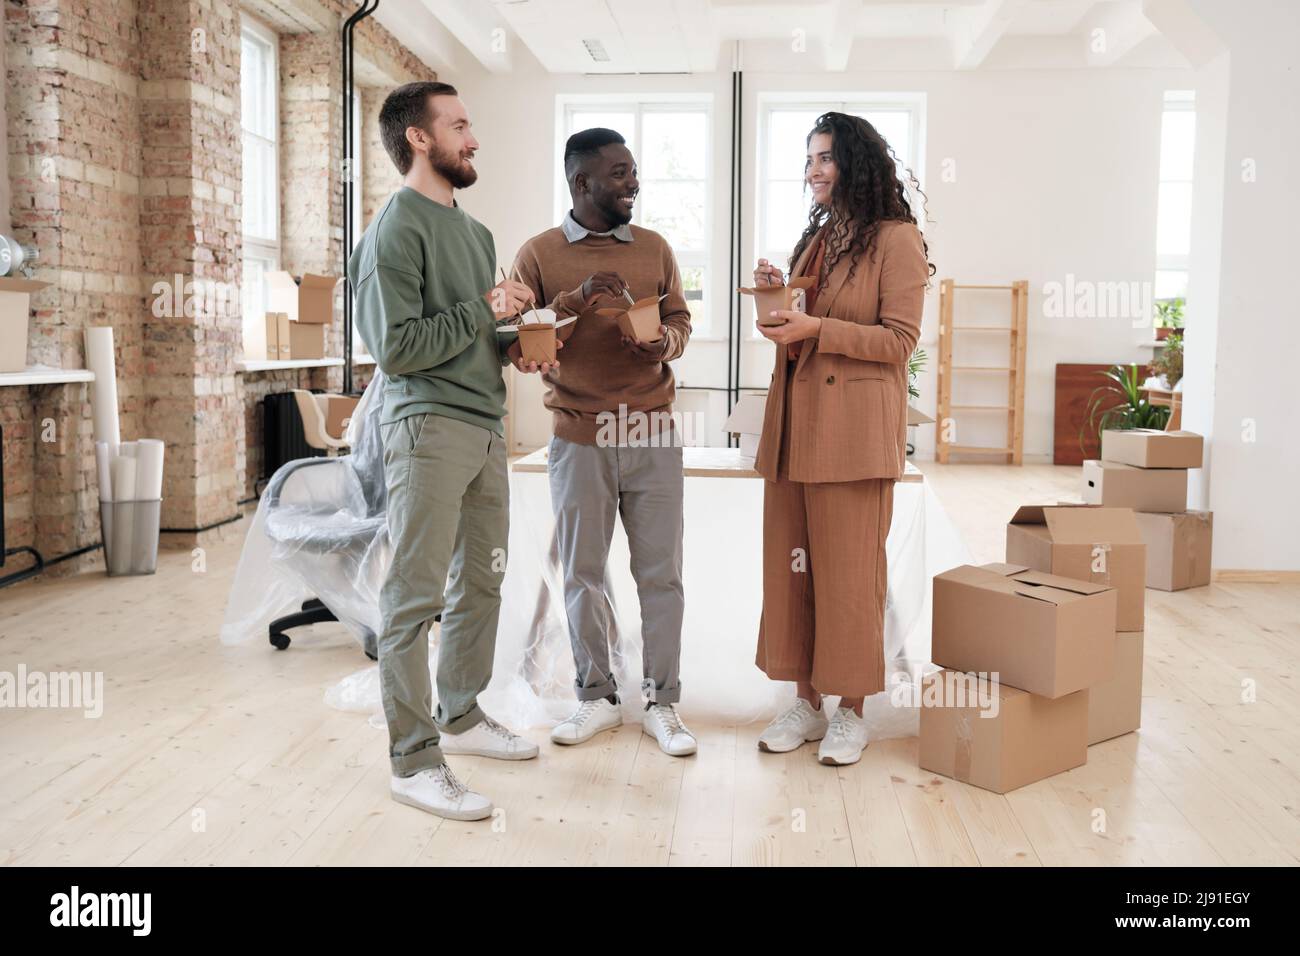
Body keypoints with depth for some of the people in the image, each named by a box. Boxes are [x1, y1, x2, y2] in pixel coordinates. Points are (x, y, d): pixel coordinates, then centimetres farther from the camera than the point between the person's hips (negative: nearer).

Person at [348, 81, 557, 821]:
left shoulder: (474, 230, 18)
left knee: (481, 583, 15)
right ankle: (415, 761, 3)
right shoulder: (397, 228, -8)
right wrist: (483, 311, -11)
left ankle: (461, 717, 31)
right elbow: (395, 347, -16)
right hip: (429, 428, -9)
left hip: (486, 426, 9)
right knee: (417, 595, -4)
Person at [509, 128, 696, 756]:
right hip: (579, 439, -1)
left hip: (653, 433, 2)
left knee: (661, 573, 4)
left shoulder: (653, 248, 8)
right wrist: (576, 299, -15)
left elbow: (679, 317, 15)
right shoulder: (539, 254, 1)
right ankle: (596, 698, 23)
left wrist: (667, 341, -8)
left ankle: (662, 703, 16)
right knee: (582, 574, 8)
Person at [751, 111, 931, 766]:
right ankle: (805, 700, 19)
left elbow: (898, 340, -10)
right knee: (790, 562, 7)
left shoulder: (897, 239, -3)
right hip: (794, 420, 7)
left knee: (848, 569, -1)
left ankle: (850, 711, 11)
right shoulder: (816, 238, 20)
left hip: (854, 428, -7)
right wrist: (777, 297, 5)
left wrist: (815, 329, -17)